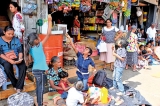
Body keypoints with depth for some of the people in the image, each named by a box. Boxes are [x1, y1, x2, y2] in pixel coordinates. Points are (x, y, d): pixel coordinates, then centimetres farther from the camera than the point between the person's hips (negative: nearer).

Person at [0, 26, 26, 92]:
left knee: (23, 66, -28)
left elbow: (20, 51, 5)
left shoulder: (16, 40, 8)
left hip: (16, 57, 2)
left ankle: (19, 87, -24)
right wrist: (9, 60, -22)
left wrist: (20, 58, -16)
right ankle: (15, 84, -13)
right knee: (7, 67, -35)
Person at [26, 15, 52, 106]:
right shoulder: (39, 46, -17)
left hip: (35, 69, 8)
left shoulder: (30, 48, 3)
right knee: (41, 88, 3)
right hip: (40, 70, -8)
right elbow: (48, 34, -21)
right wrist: (50, 21, -17)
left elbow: (30, 60, 13)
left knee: (38, 87, 19)